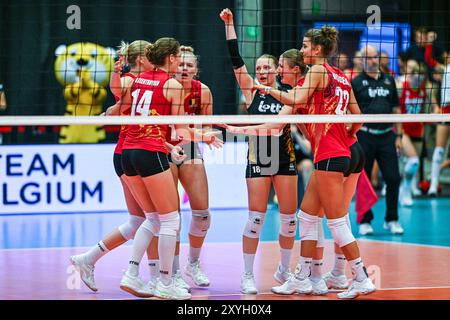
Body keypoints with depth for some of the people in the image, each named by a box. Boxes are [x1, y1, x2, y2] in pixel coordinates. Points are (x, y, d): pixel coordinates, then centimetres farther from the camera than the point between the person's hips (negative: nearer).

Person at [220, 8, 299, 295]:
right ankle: (248, 276, 1)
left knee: (289, 217, 5)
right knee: (256, 218, -7)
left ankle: (284, 270, 23)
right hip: (258, 161, -2)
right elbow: (236, 60, -6)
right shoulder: (251, 91, 1)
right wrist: (229, 25, -11)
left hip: (285, 161, 2)